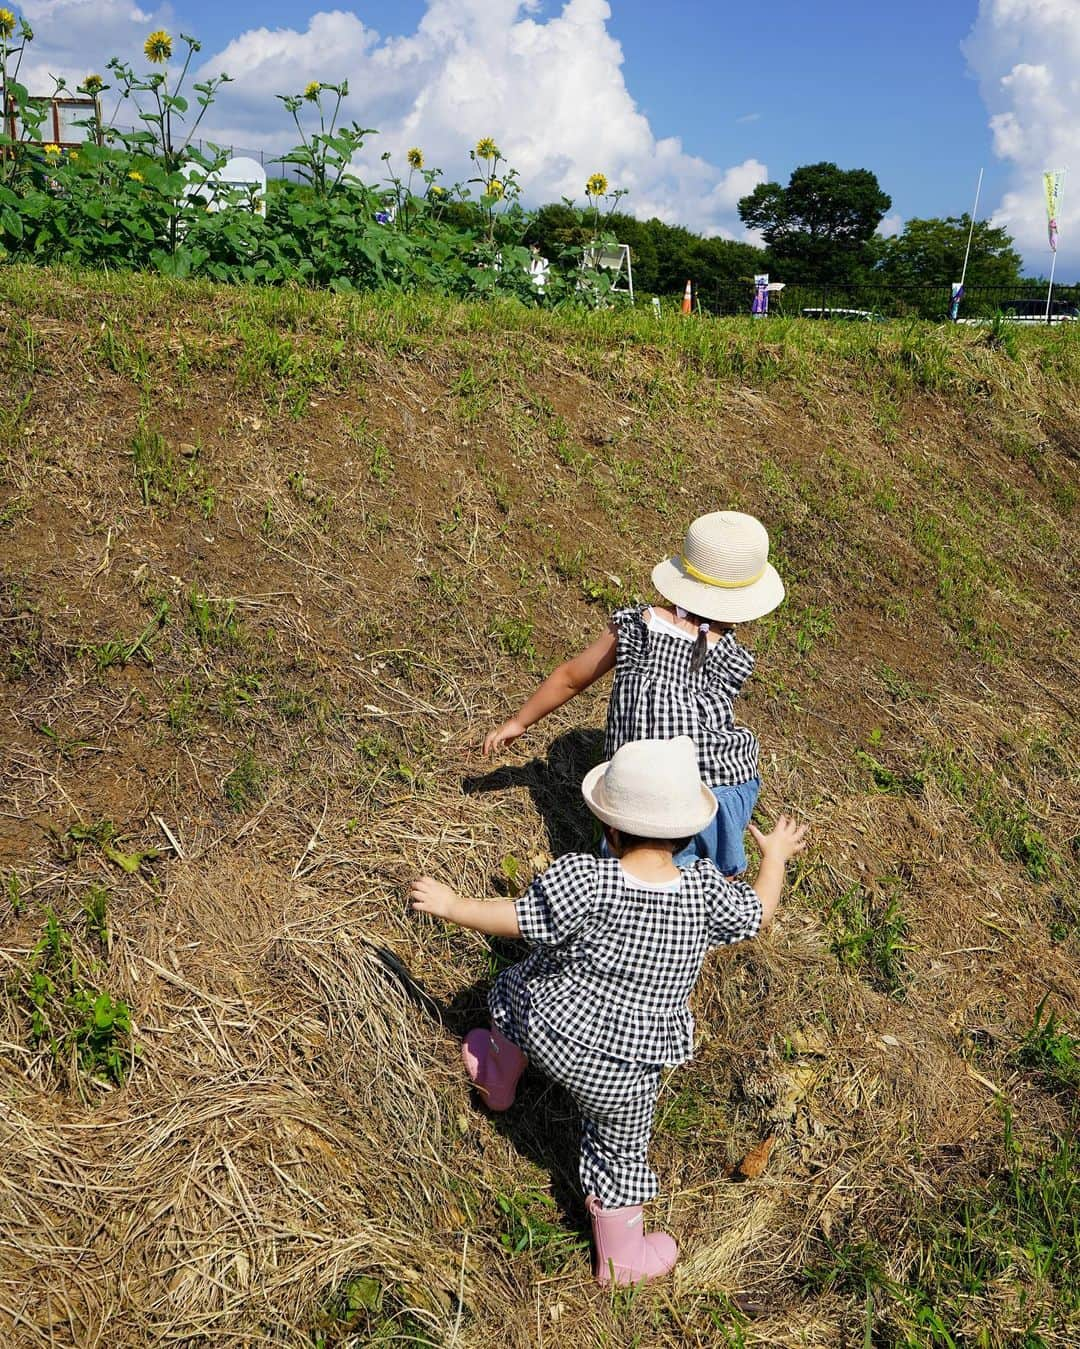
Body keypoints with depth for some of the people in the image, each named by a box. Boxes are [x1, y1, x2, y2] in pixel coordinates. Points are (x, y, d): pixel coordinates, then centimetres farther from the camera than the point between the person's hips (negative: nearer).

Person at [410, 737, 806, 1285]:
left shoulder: (586, 881, -27)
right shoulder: (705, 891, -20)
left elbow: (514, 919, -17)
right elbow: (760, 912, -1)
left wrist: (451, 905, -1)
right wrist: (776, 855, 17)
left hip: (546, 1028, 0)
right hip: (620, 1069, 0)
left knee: (511, 985, 34)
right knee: (620, 1150, 25)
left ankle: (497, 1078, 61)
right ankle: (620, 1258, 46)